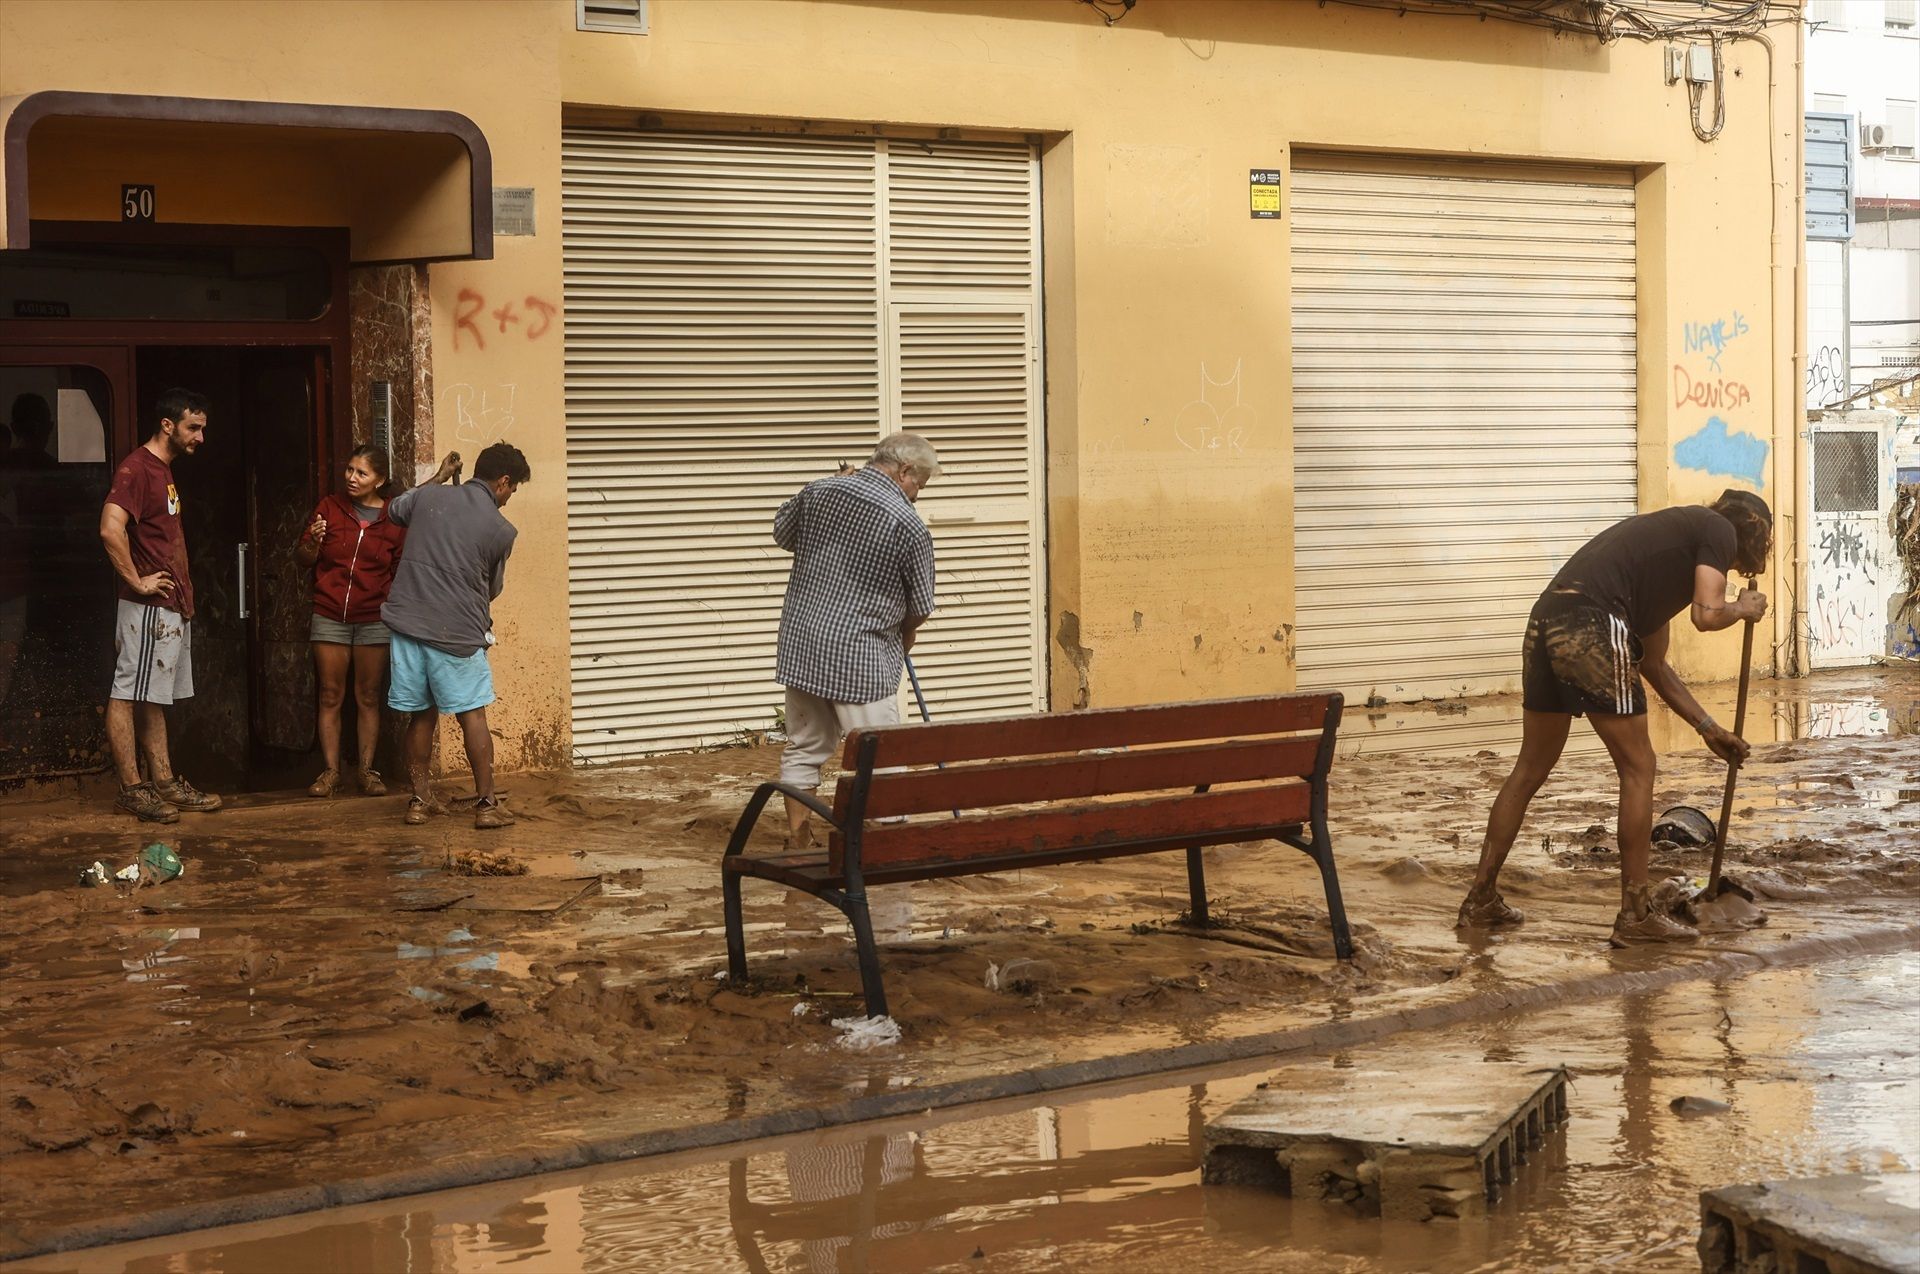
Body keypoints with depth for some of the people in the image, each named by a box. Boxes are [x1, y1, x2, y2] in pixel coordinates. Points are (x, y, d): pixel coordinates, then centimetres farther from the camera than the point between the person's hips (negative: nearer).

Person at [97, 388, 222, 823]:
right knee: (127, 696, -4)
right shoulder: (136, 469, -15)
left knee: (154, 698, 13)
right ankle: (131, 788, -2)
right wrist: (137, 581, -20)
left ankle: (164, 782, 18)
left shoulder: (165, 471, 17)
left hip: (171, 608, 10)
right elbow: (110, 529, -28)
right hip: (147, 608, -10)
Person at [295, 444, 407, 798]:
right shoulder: (330, 508, 3)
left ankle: (367, 770, 9)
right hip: (329, 617, 1)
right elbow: (302, 559, 7)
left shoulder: (394, 519, 1)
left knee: (368, 698, 4)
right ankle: (331, 770, 7)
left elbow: (400, 573, 7)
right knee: (330, 696, 2)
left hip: (373, 620, -1)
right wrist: (312, 542, -15)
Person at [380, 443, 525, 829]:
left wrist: (439, 478, 35)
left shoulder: (429, 497, 3)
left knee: (422, 715, 14)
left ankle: (420, 799, 19)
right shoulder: (500, 530, -6)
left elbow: (395, 510, 27)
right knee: (472, 716, 5)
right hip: (457, 633, -4)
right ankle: (487, 804, 5)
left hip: (408, 620, 4)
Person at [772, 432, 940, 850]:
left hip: (799, 644, 6)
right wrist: (904, 636, 20)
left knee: (803, 748, 17)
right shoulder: (907, 524, -12)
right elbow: (920, 607, -2)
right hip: (859, 657, -6)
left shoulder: (817, 492, 2)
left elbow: (782, 533, 23)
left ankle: (798, 843, 23)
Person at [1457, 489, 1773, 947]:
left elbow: (1653, 663, 35)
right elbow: (1707, 614, -6)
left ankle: (1481, 900, 23)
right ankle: (1635, 915, 9)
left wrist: (1709, 728, 37)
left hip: (1545, 619, 9)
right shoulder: (1717, 531, 10)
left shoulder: (1675, 532, 34)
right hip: (1592, 628, -9)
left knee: (1531, 768, 18)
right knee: (1637, 769, 4)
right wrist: (1744, 609, 16)